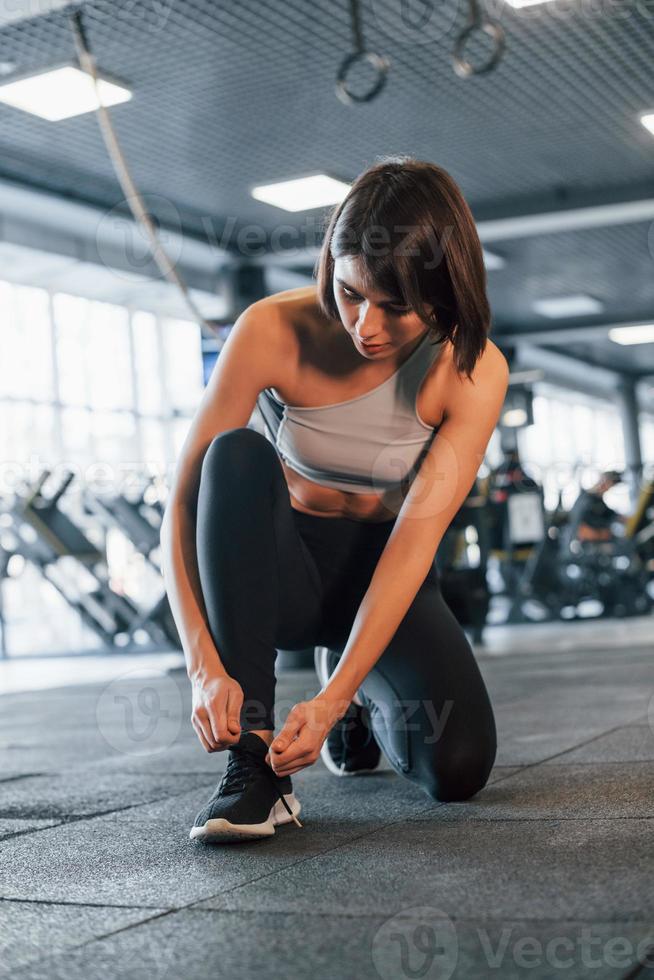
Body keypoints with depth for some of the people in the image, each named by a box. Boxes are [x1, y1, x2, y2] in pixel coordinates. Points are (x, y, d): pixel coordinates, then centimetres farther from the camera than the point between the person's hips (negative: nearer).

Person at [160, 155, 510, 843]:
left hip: (384, 575, 1)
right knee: (237, 455, -34)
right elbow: (183, 501, -23)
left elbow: (416, 536, -24)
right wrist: (205, 665, -34)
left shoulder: (473, 370, -18)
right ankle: (252, 754, -31)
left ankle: (362, 701, 15)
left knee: (458, 767, -23)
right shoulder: (274, 331, -21)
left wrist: (334, 696, -32)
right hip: (275, 571, 0)